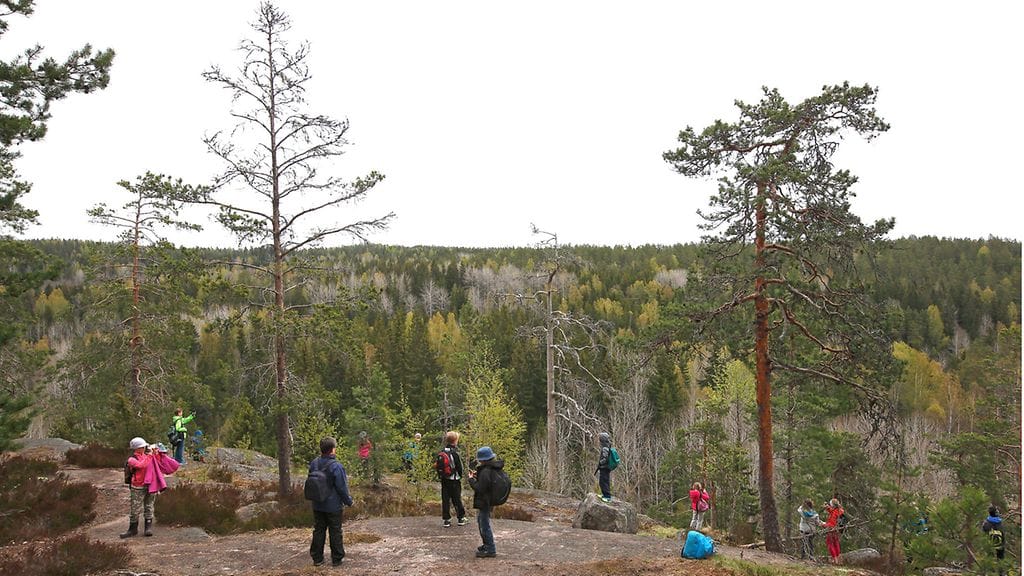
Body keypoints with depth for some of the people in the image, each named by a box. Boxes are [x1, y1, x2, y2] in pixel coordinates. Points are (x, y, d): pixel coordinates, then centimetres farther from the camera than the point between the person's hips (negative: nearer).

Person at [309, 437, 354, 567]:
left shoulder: (314, 463, -2)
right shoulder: (336, 466, -22)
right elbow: (342, 488, -16)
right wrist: (348, 501, -1)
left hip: (317, 506, 5)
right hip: (333, 506, -5)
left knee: (318, 531, 14)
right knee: (335, 532, 7)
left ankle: (317, 558, 19)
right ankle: (337, 559, 13)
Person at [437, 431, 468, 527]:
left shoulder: (441, 453, 2)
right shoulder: (455, 453, -16)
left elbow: (438, 467, 7)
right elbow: (459, 467, -11)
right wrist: (460, 476, 5)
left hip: (444, 480, 5)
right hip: (454, 480, -5)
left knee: (445, 500, 7)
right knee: (457, 499, 5)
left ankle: (446, 520, 7)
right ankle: (461, 518, 14)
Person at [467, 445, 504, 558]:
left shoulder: (486, 472, -27)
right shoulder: (493, 468, 4)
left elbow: (479, 488, -25)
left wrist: (471, 479, -13)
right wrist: (477, 475, 4)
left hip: (484, 502, -11)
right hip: (487, 501, 11)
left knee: (484, 525, 0)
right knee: (482, 522, 25)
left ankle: (490, 550, 7)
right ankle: (487, 545, 38)